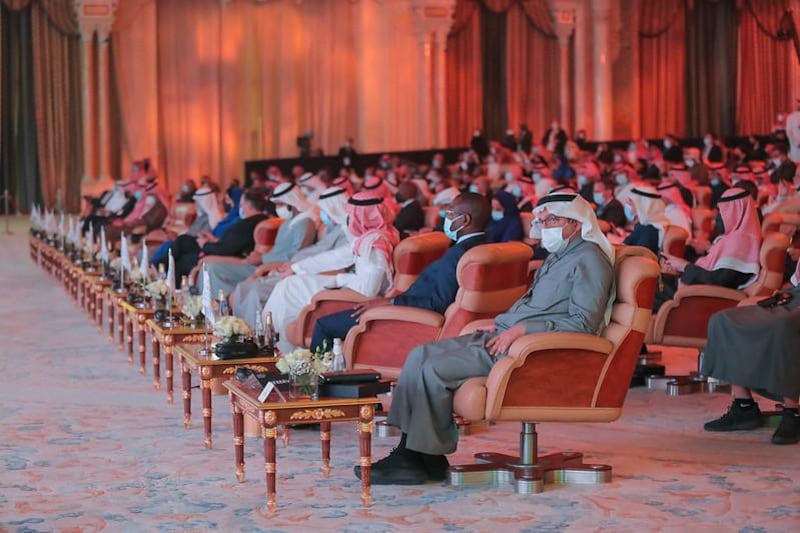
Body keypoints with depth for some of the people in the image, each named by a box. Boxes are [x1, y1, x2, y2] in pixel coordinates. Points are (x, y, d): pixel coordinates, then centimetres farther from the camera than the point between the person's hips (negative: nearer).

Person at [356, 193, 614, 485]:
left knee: (436, 368, -20)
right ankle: (408, 450, -7)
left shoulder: (589, 259, -8)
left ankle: (431, 459, -8)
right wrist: (502, 325, 11)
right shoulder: (556, 257, 24)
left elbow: (583, 323, -18)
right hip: (504, 335, 10)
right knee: (421, 355, -2)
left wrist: (522, 329, -19)